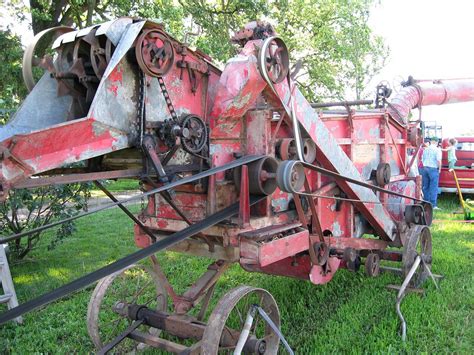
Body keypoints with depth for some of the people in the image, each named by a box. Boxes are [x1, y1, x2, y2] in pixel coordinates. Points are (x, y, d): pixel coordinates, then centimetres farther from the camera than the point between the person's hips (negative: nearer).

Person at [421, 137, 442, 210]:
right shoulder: (437, 150, -6)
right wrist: (439, 169, -2)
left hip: (425, 168, 6)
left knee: (425, 187, 10)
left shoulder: (425, 149, 12)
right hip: (433, 169, -6)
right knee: (433, 187, -3)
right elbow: (438, 160, -14)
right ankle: (433, 205, -4)